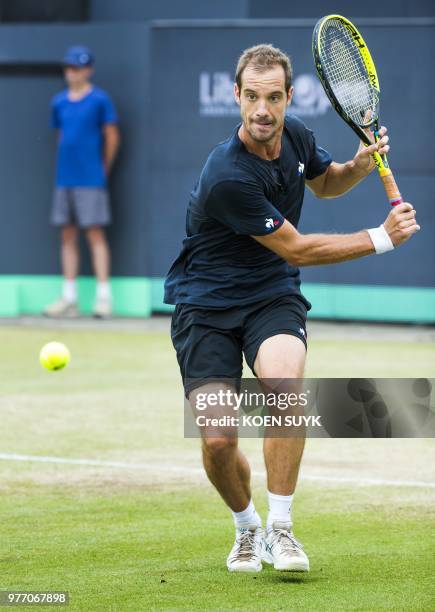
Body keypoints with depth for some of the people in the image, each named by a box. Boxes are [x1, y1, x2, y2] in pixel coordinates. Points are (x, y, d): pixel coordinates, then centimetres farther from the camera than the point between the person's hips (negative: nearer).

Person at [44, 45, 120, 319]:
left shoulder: (99, 99, -4)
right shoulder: (59, 102, 12)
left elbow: (112, 137, -1)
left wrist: (103, 170, 4)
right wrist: (68, 165, 12)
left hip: (91, 180, -6)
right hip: (65, 179, 6)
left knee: (95, 233, -8)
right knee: (68, 235, 6)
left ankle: (104, 297, -8)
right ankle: (69, 298, 10)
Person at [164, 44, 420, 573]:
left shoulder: (295, 135, -5)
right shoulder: (228, 177, -27)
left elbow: (324, 183, 20)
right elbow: (297, 250, -18)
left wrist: (359, 166, -2)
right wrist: (382, 238, -13)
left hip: (272, 296, 4)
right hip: (205, 304, -4)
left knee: (284, 385, -29)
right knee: (217, 441, -14)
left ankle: (279, 530, -16)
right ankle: (247, 528, 19)